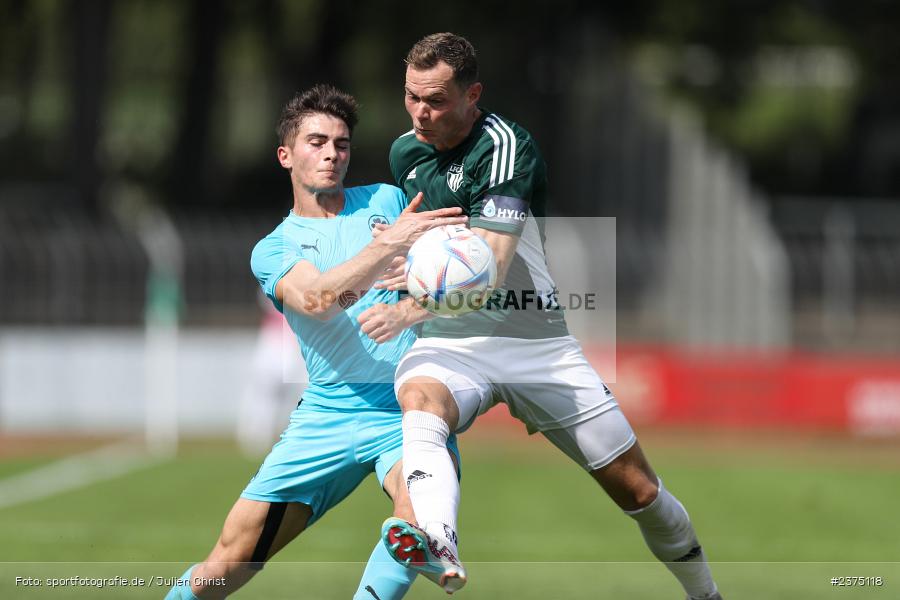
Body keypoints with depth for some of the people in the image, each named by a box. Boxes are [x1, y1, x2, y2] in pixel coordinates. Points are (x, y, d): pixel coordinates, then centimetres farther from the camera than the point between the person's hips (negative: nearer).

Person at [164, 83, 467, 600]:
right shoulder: (273, 250, 5)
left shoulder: (386, 201, 11)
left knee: (419, 507, -34)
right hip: (326, 415, 0)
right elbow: (316, 299, -16)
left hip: (407, 406, 0)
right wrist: (389, 244, -27)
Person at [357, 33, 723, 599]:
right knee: (419, 398, -36)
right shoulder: (405, 152, 7)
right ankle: (438, 545, -63)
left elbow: (490, 268, -26)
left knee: (638, 490, 1)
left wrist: (406, 312, -37)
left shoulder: (505, 145, -15)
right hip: (450, 342, 3)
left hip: (536, 340, -3)